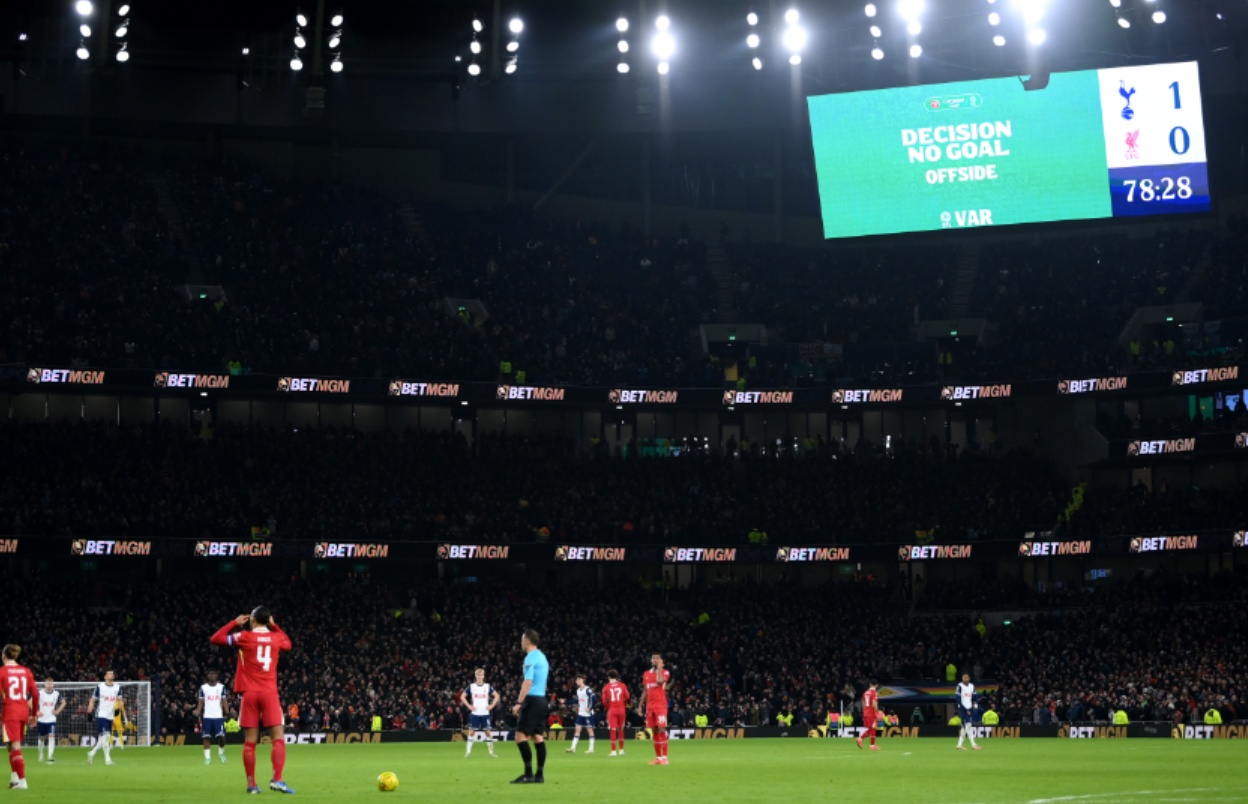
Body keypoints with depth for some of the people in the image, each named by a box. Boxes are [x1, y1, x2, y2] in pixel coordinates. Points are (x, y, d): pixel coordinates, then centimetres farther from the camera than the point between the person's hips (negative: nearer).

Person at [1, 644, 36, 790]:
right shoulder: (26, 671, 8)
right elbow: (35, 694, 6)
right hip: (24, 711, 5)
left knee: (15, 746, -6)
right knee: (14, 746, 20)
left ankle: (22, 780, -13)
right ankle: (14, 777, 18)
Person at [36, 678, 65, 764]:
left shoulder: (56, 694, -2)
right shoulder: (40, 694, -9)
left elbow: (63, 702, 14)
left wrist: (58, 711, 1)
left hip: (51, 719, 0)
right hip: (42, 719, 0)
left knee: (51, 736, -15)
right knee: (41, 738, 15)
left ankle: (50, 757, -17)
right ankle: (41, 754, 39)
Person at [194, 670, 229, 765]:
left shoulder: (221, 687, 6)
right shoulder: (203, 688, 6)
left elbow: (223, 701, 6)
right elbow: (201, 702, 7)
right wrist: (198, 712, -8)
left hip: (218, 716, -1)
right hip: (207, 717, 1)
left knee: (221, 736, -8)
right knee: (206, 737, -2)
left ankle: (221, 753, 16)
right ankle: (207, 758, 1)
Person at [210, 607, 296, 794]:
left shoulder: (244, 637, -1)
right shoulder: (276, 637, 7)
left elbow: (215, 639, 8)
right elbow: (288, 644, 32)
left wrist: (235, 622, 15)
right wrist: (274, 625, 31)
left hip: (250, 693, 0)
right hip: (269, 693, 0)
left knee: (250, 741, 3)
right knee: (278, 738, -2)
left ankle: (251, 784, 4)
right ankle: (277, 779, -18)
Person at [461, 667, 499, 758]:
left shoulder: (487, 687, 4)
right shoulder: (471, 687, 2)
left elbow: (496, 696, 10)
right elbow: (462, 697, 6)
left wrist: (492, 705, -1)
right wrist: (469, 706, -4)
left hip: (485, 713, 0)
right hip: (475, 713, 0)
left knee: (488, 731, -1)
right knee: (472, 731, -2)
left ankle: (491, 751, 6)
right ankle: (468, 751, 3)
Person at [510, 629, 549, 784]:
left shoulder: (530, 658, -11)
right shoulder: (542, 657, 17)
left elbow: (528, 682, -19)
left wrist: (519, 703, -19)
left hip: (532, 700, -9)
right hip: (542, 699, 9)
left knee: (521, 736, -9)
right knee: (538, 737, 8)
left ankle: (528, 774, -14)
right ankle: (539, 775, 6)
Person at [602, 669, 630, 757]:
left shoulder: (606, 687, -2)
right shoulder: (622, 685, 3)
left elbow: (604, 700, -6)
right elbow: (627, 697, 0)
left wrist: (607, 707, 10)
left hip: (612, 710, -2)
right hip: (621, 709, 2)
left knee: (613, 730, -2)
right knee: (621, 730, 13)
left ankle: (613, 751, -4)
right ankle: (621, 750, 18)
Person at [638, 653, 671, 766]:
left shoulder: (664, 673, -1)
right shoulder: (646, 674, 15)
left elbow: (660, 681, -24)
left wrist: (659, 668, -11)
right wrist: (640, 706, 15)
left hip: (661, 705, -5)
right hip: (650, 706, 5)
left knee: (661, 730, -11)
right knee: (654, 732, 6)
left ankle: (664, 757, -11)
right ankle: (658, 757, 10)